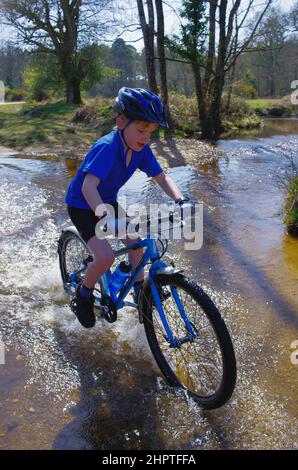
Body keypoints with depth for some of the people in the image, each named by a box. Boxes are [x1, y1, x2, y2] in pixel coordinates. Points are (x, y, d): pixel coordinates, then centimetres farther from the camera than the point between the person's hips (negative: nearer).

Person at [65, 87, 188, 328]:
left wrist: (180, 199, -28)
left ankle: (140, 291, 22)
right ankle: (84, 293, 8)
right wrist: (102, 212, -61)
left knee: (135, 240, 1)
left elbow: (162, 176, -10)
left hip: (108, 201, 7)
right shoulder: (107, 147, -33)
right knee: (106, 257, -20)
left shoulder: (142, 149, -12)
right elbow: (88, 185, -43)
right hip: (82, 205, -7)